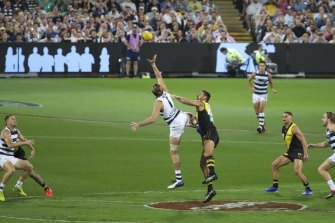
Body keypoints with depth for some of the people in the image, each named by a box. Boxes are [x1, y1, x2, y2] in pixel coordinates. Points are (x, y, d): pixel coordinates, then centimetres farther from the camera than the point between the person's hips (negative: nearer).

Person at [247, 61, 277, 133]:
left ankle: (261, 126, -19)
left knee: (261, 110, -16)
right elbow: (249, 79, 10)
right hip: (256, 94, 2)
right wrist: (251, 87, -1)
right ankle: (262, 124, 25)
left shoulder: (268, 75, -11)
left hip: (264, 95, -2)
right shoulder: (255, 74, -10)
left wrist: (273, 89, -7)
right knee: (257, 112, 7)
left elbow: (271, 82, 9)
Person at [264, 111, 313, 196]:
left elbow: (303, 140, -19)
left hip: (298, 152, -9)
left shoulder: (294, 128, -16)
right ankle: (275, 187, 17)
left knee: (297, 171, -24)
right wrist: (287, 152, 22)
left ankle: (308, 190, -10)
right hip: (290, 152, 9)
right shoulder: (283, 128, 10)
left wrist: (305, 154, -23)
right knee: (274, 165, 8)